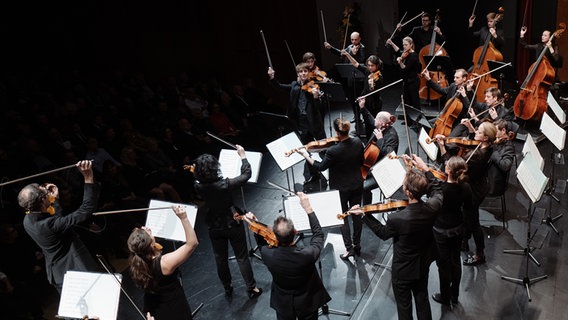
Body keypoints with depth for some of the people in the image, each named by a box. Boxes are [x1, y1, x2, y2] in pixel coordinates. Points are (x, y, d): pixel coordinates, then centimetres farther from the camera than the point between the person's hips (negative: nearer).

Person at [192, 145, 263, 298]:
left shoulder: (198, 187, -19)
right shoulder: (224, 185, -31)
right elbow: (246, 174, -18)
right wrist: (243, 156, -10)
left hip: (215, 227, 4)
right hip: (233, 225, -4)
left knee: (220, 259, 21)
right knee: (242, 257, 13)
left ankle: (227, 288, 38)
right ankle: (251, 288, 25)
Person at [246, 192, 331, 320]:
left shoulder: (268, 254, -30)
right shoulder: (307, 255, -36)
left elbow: (262, 244, -2)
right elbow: (318, 234, -14)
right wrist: (308, 208, -14)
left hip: (283, 304, 1)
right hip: (307, 303, -1)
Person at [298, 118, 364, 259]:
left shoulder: (333, 151, -30)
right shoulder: (357, 142, -12)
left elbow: (321, 167, -14)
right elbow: (361, 162, 2)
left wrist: (305, 155, -4)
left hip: (341, 189, -5)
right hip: (357, 185, 6)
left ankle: (349, 248, 17)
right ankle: (357, 245, 35)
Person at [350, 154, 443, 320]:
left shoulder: (397, 219, -37)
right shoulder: (433, 207, -24)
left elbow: (383, 233, -13)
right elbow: (437, 189, 2)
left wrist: (364, 215, -6)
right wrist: (425, 168, -2)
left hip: (403, 270, -5)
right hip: (423, 265, 5)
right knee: (422, 300, 27)